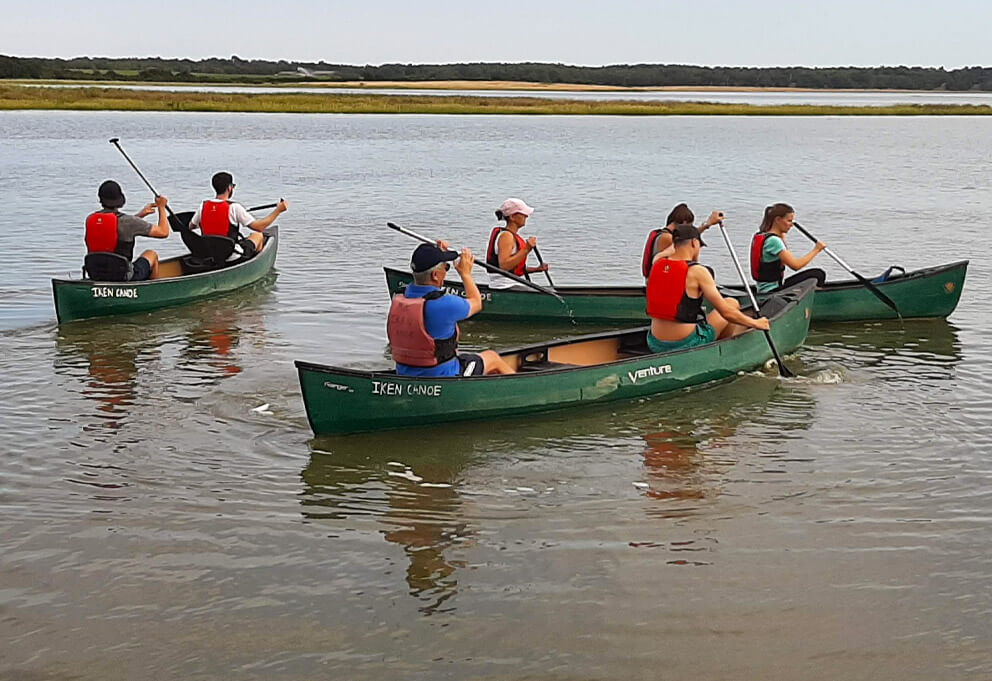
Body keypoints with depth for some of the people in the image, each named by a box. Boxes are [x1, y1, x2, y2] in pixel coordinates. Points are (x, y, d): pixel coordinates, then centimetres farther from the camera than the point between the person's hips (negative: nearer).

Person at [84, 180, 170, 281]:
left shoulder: (90, 219, -3)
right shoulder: (128, 221, -18)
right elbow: (163, 232, -9)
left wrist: (140, 214, 21)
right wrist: (161, 207, 5)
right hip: (124, 277, -4)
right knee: (151, 254, 23)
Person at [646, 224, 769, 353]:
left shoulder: (657, 263, 3)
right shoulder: (697, 272, -14)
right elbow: (726, 312, -13)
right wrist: (755, 323, 3)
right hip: (685, 345, -6)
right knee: (732, 304, 18)